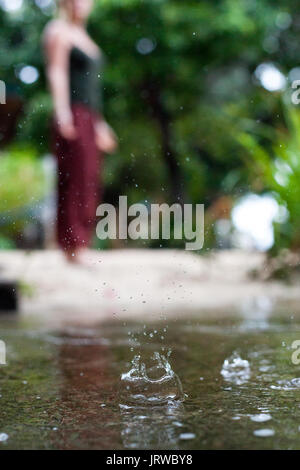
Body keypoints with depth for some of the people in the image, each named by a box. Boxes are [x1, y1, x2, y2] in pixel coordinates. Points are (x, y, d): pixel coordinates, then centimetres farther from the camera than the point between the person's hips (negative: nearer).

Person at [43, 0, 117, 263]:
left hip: (90, 120, 8)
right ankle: (74, 249, -12)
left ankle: (79, 249, 7)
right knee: (76, 182, -12)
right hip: (72, 117, -8)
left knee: (90, 185, 4)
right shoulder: (59, 30, 0)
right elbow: (57, 72, -12)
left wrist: (99, 124, 24)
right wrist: (62, 111, -24)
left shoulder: (82, 35, 25)